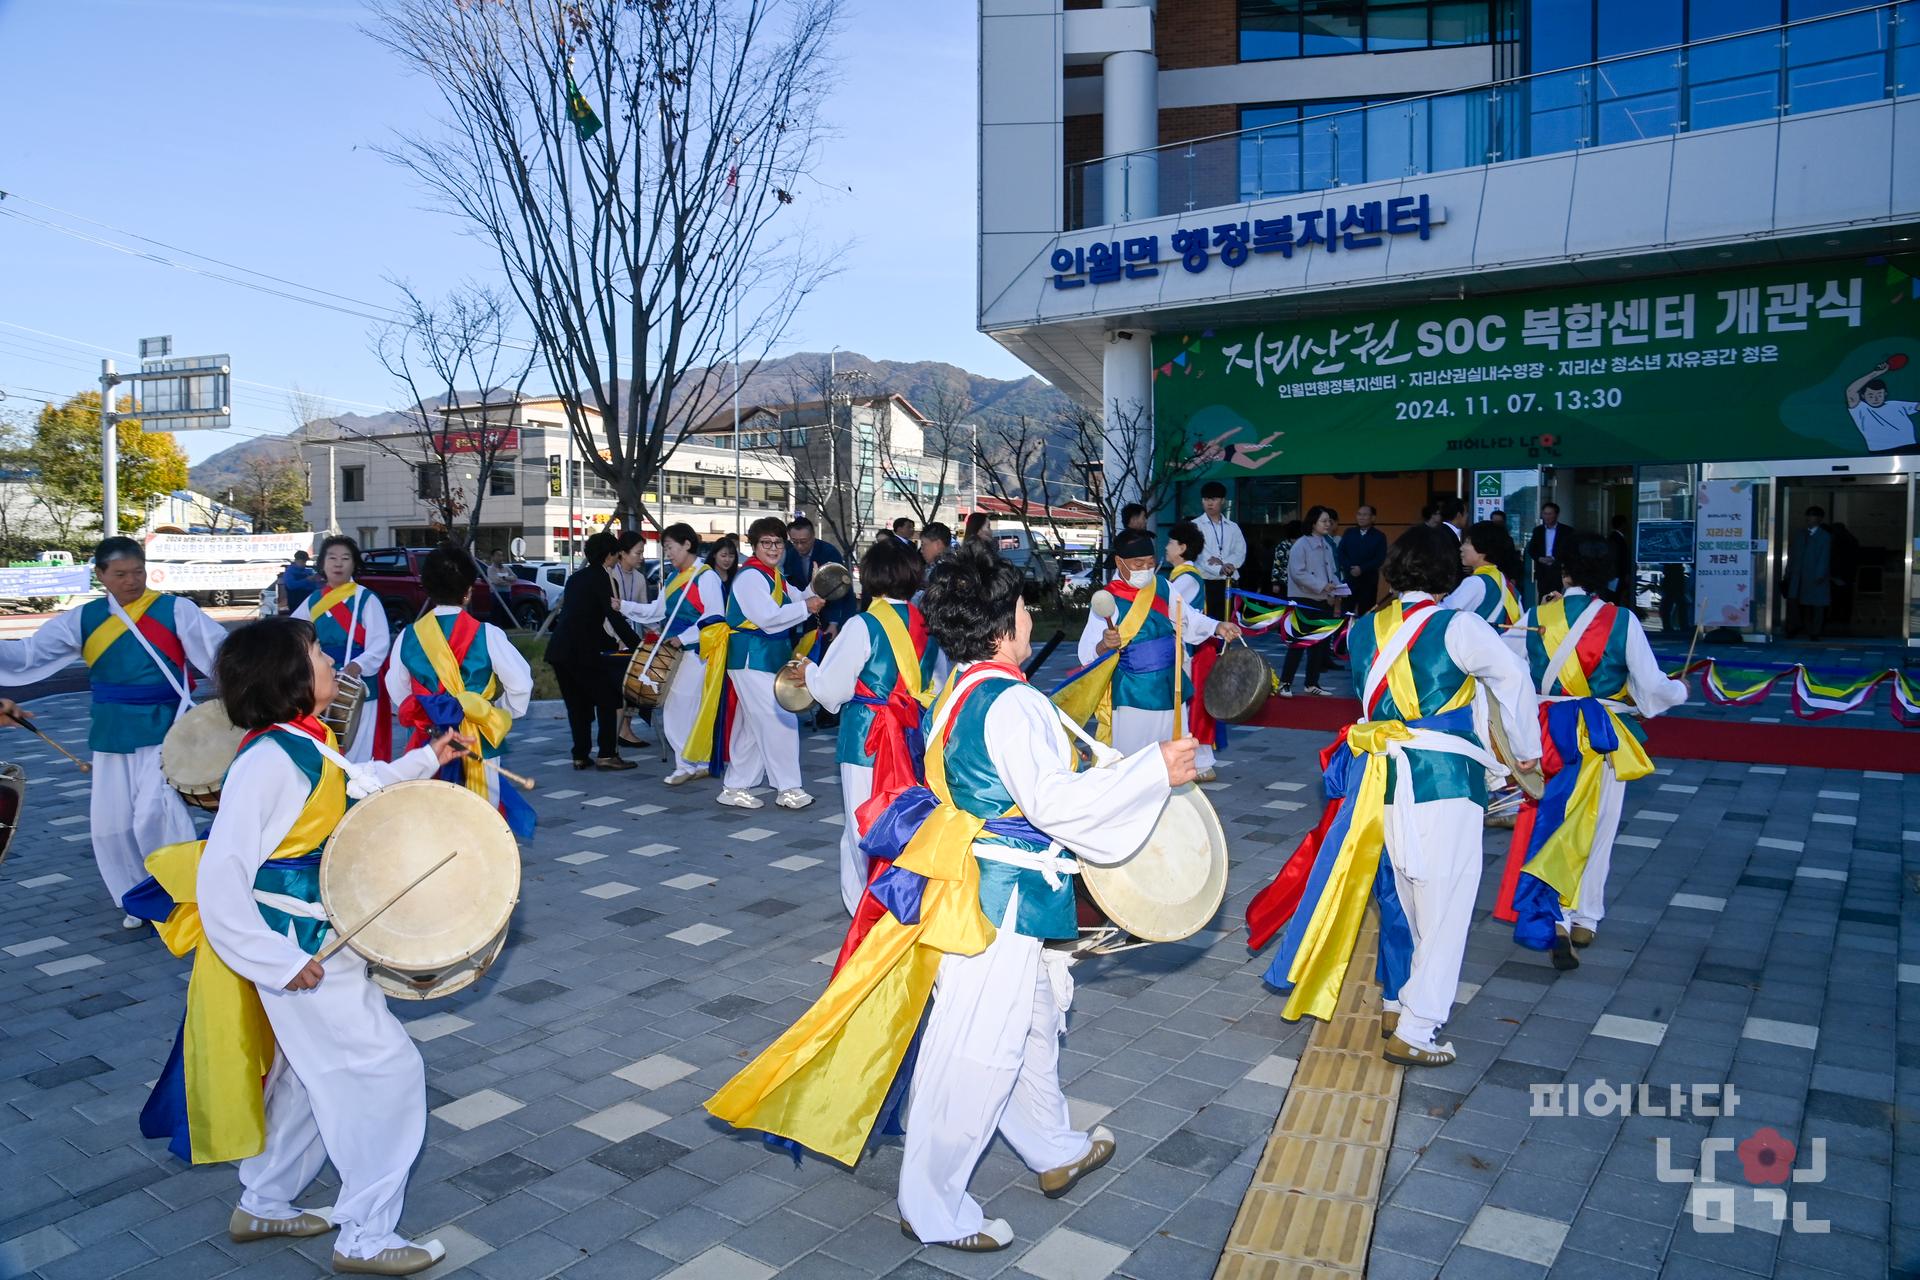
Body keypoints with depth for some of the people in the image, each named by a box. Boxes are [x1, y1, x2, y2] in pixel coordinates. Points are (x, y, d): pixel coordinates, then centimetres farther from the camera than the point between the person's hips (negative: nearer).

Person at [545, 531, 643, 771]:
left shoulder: (576, 577, 19)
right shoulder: (601, 577, -5)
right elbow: (614, 617, -11)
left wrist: (614, 641, 28)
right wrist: (638, 646, -8)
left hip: (559, 650, 8)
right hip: (581, 651, -8)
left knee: (578, 704, 14)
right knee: (607, 699, 3)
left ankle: (581, 756, 15)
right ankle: (606, 754, 1)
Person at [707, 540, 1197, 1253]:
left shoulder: (960, 694, 7)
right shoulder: (1012, 705, -23)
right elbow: (1055, 802, -26)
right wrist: (1152, 771, -18)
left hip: (975, 886, 11)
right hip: (1005, 900, -11)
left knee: (1032, 1025, 26)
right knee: (979, 1052, 2)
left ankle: (1055, 1151, 48)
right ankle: (933, 1209, 18)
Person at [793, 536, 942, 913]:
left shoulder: (864, 626, -14)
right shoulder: (926, 625, 2)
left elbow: (832, 689, -10)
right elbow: (938, 683, 11)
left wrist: (809, 671, 11)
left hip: (867, 741, -5)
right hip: (914, 740, 5)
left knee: (865, 827, 6)